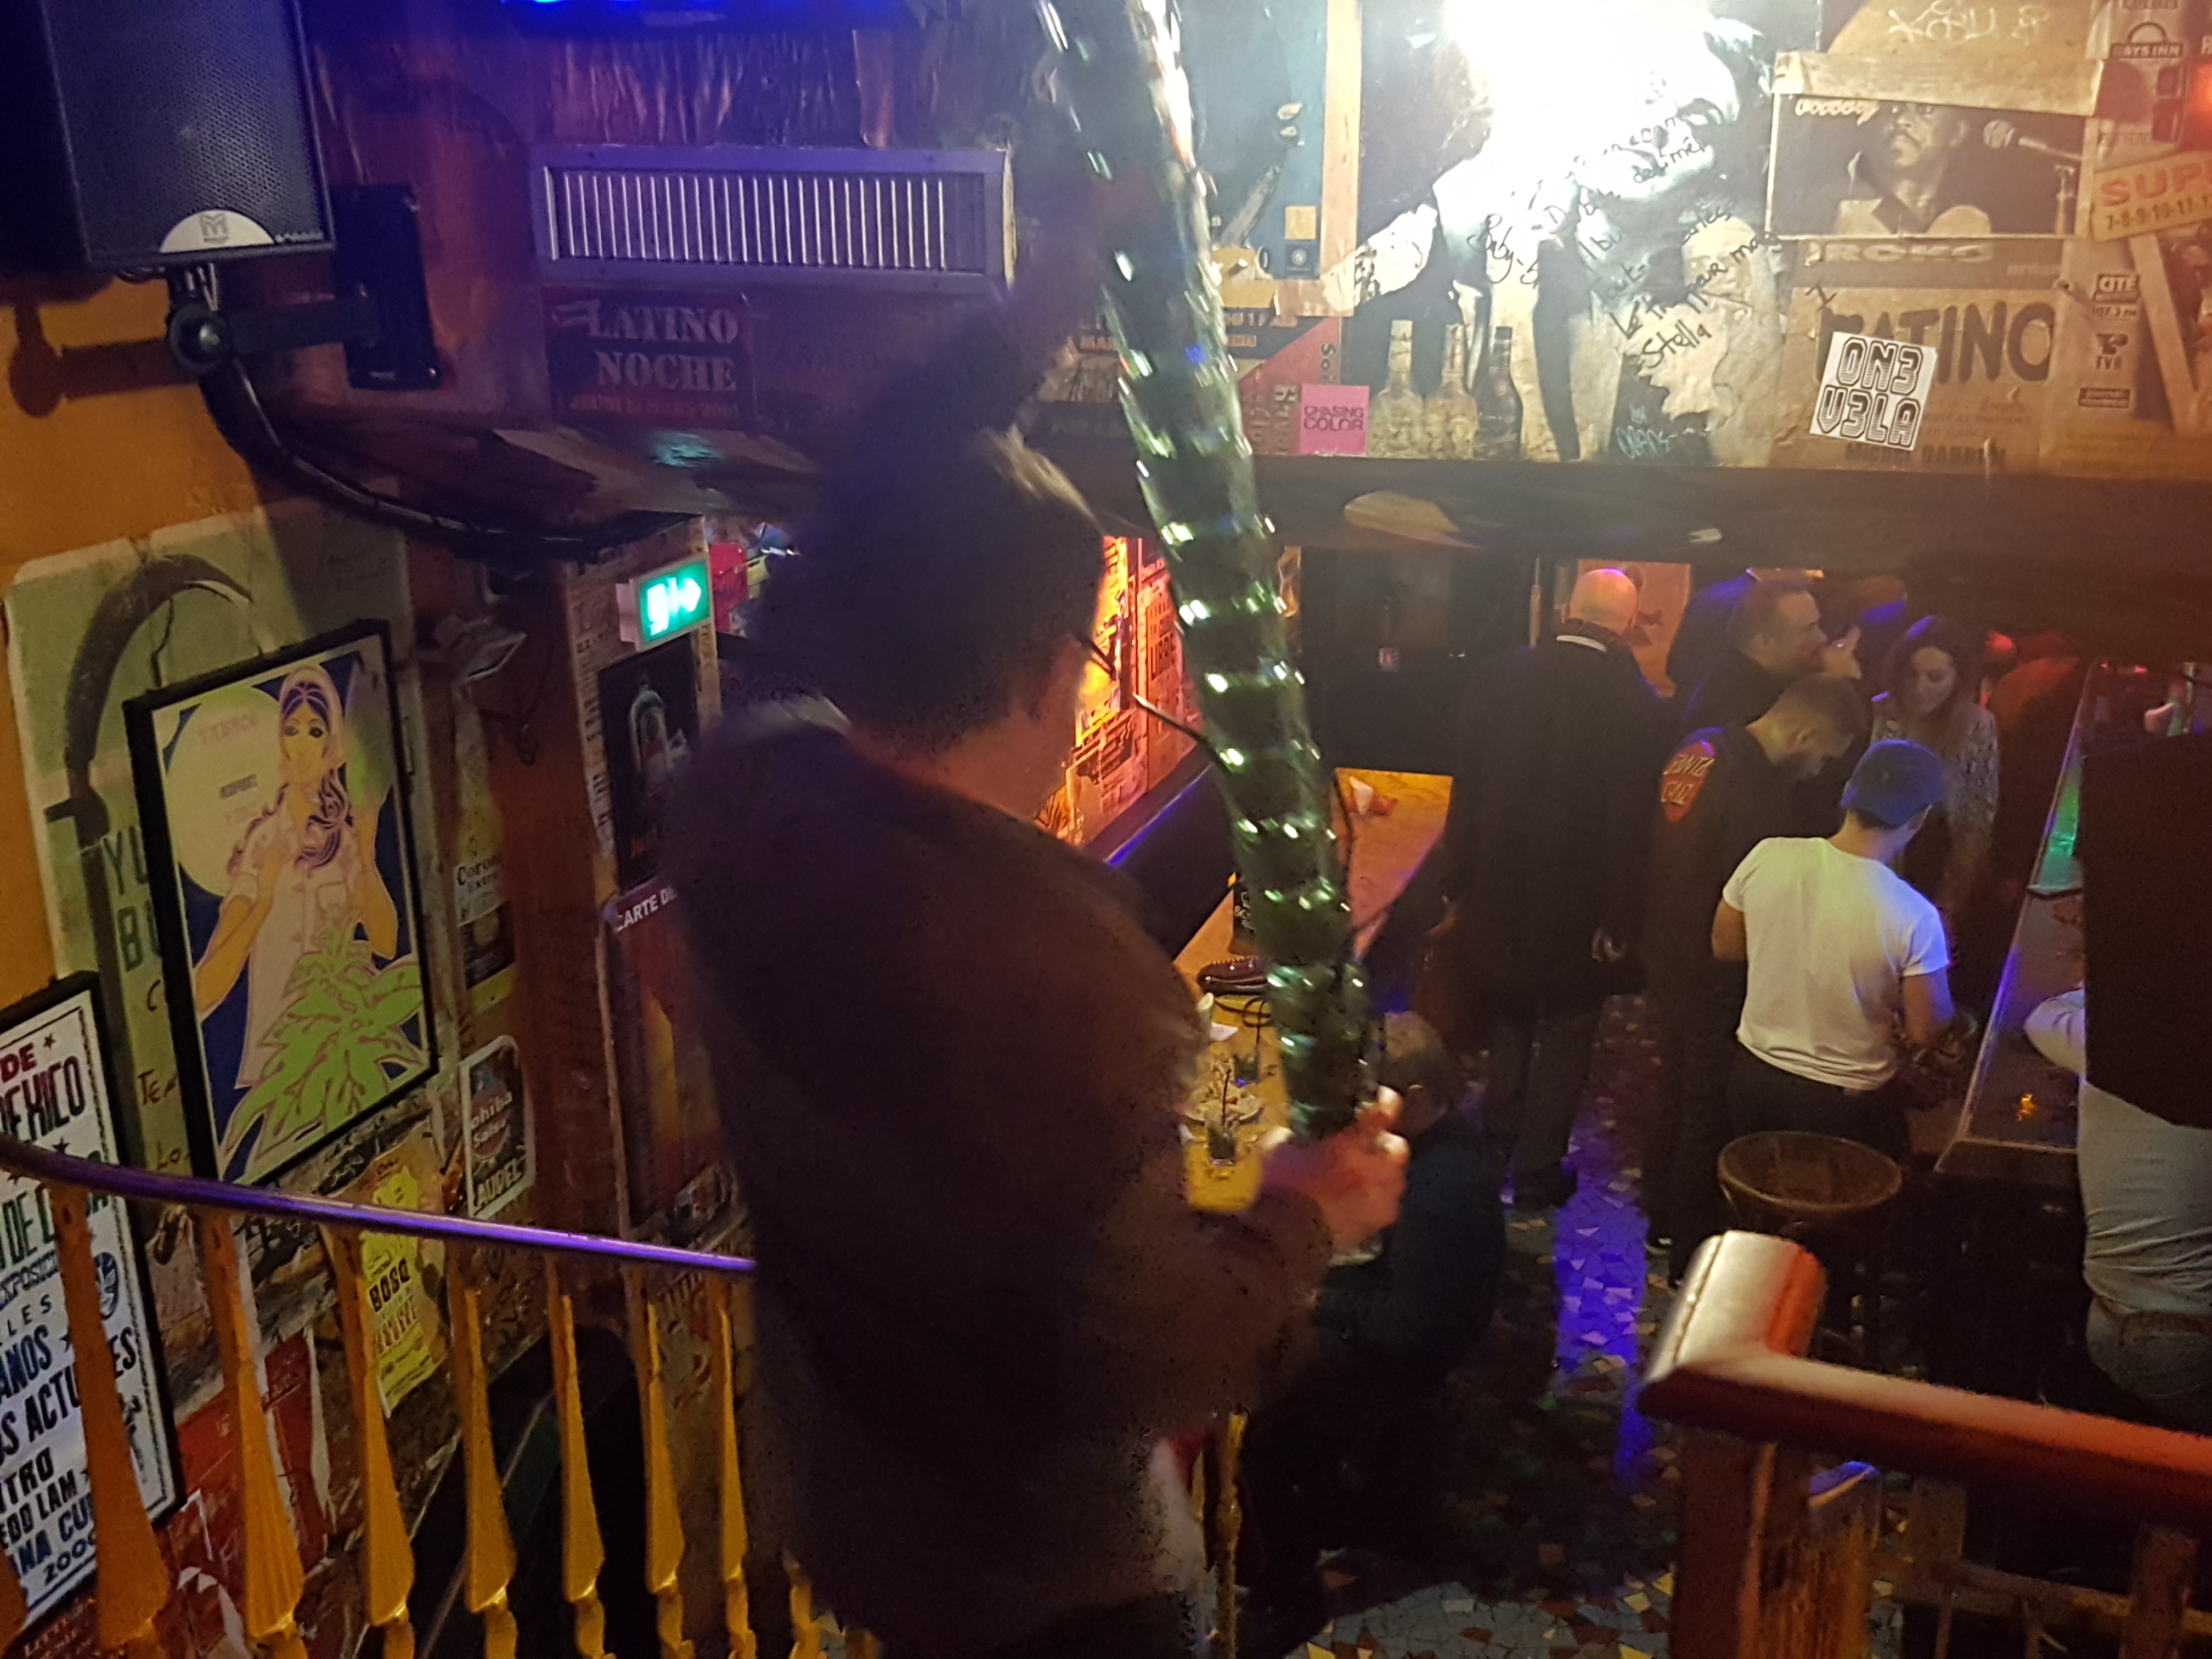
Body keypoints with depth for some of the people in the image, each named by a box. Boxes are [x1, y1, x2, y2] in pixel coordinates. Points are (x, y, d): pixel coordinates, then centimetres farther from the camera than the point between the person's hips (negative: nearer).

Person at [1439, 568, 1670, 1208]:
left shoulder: (1499, 679, -8)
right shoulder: (1636, 703, -17)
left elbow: (1467, 790, -3)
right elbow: (1630, 820, -15)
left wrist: (1460, 886, 6)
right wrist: (1620, 920, -7)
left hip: (1499, 892, 3)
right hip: (1578, 905, -3)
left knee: (1510, 1016, 25)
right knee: (1566, 1034, 14)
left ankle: (1498, 1133, 39)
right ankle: (1537, 1170, 22)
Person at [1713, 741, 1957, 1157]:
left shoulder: (1769, 856, -17)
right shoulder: (1913, 917, -26)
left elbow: (1725, 947, 0)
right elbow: (1926, 1033, -14)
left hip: (1755, 1075, 3)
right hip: (1845, 1100, -3)